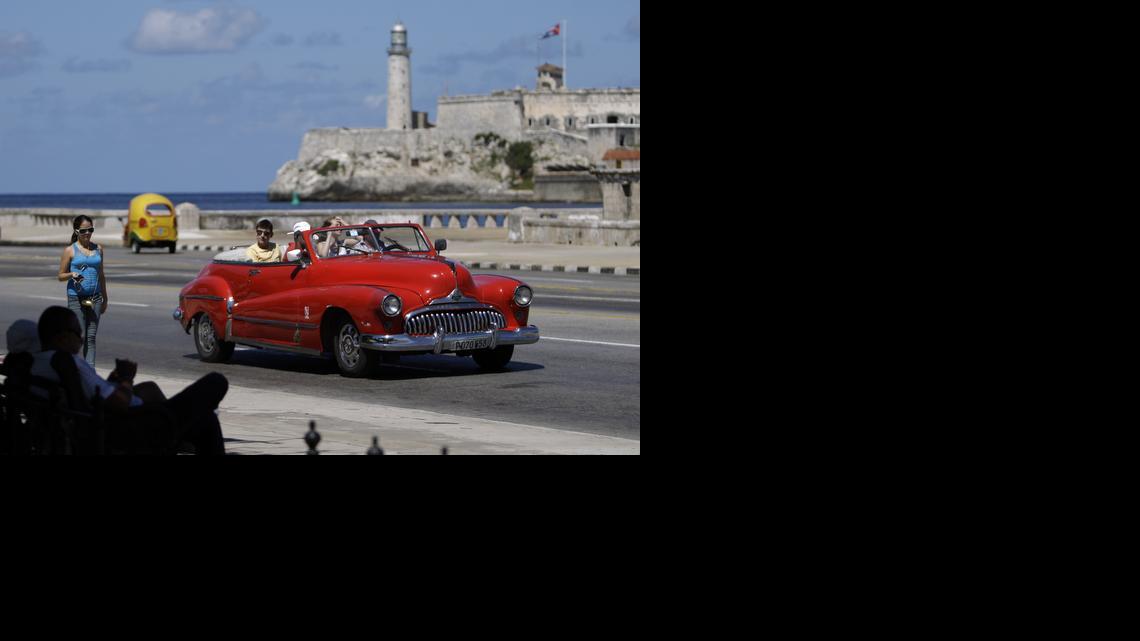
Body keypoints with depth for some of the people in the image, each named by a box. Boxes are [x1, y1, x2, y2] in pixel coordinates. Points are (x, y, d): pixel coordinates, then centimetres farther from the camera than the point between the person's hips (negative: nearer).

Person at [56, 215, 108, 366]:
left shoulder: (98, 249, 11)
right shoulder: (70, 250, -1)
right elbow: (60, 276, 2)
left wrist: (105, 298, 19)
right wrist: (72, 275, -19)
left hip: (94, 297, 4)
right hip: (76, 297, -4)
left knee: (91, 337, 0)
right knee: (80, 336, -8)